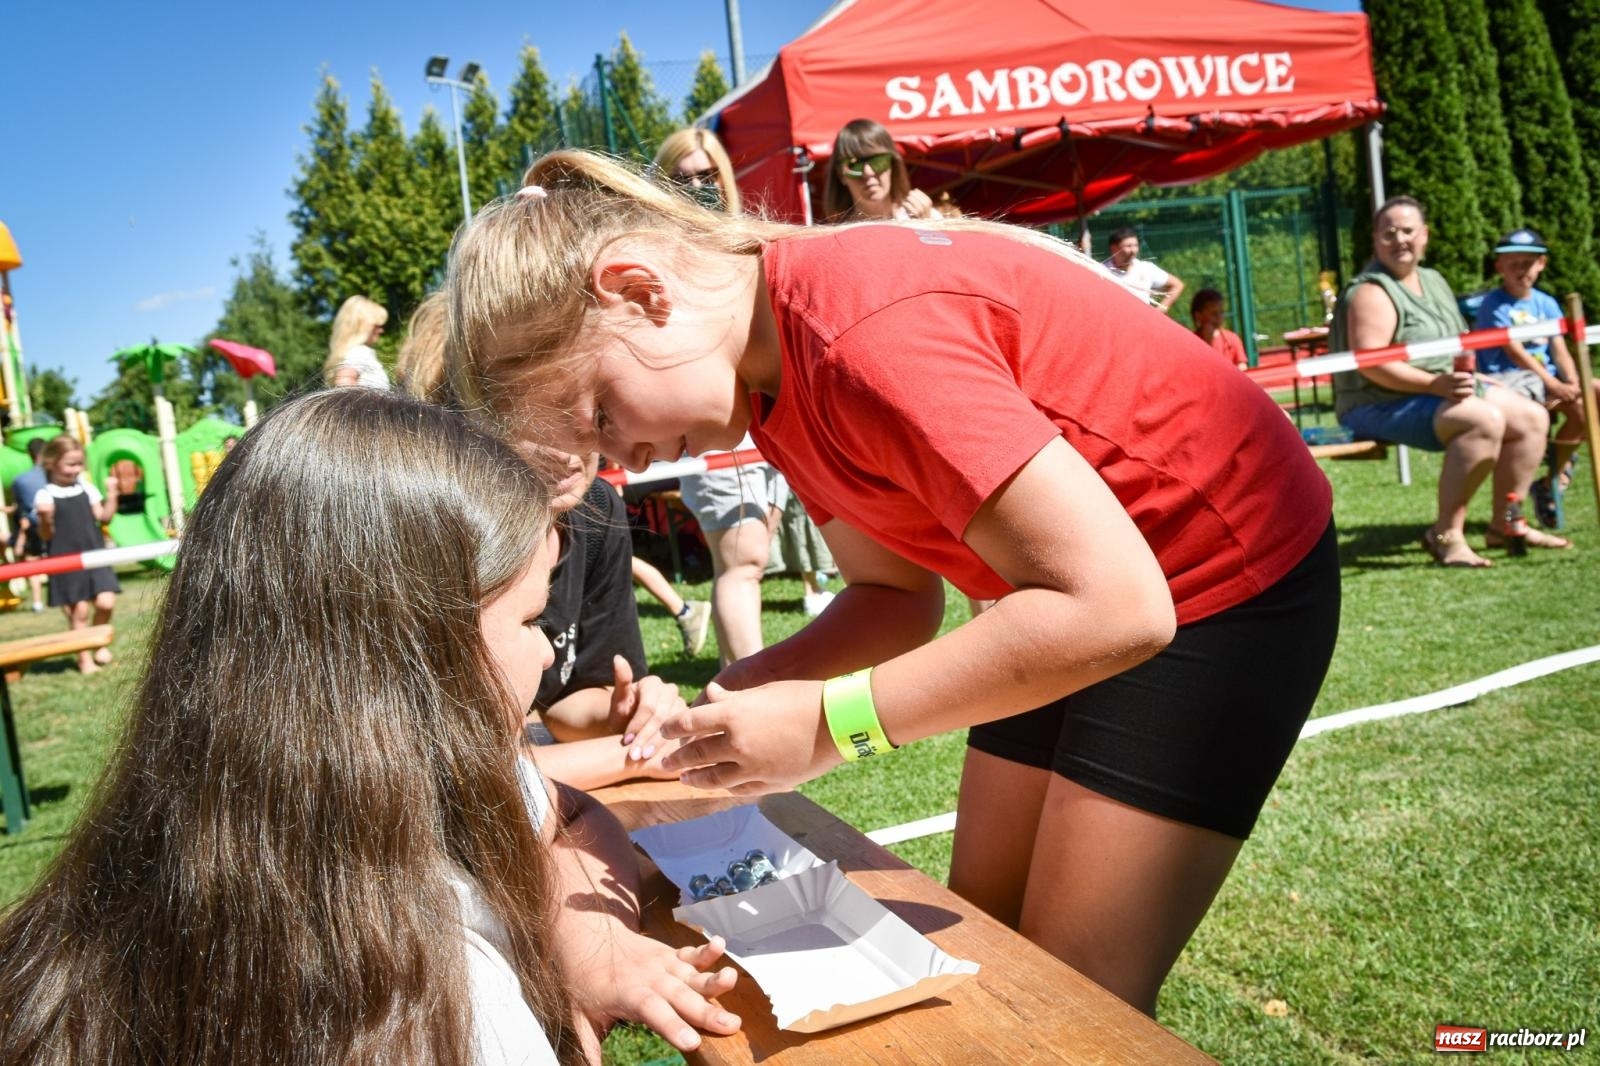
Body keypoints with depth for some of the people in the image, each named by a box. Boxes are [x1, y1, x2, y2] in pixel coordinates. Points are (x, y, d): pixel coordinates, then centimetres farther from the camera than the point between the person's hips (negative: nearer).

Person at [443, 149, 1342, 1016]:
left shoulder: (866, 331, -31)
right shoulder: (777, 373, -2)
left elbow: (1114, 606, -31)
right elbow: (897, 594, 4)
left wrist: (827, 722, -26)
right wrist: (740, 693, -12)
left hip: (1231, 576, -8)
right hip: (1097, 596, 8)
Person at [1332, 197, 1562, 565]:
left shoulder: (1433, 280, 16)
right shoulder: (1371, 292, -13)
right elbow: (1370, 364, -25)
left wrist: (1467, 378, 8)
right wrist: (1434, 384, -31)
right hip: (1382, 405, -9)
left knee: (1532, 417, 2)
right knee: (1485, 420, -30)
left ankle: (1505, 524, 8)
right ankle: (1446, 534, -24)